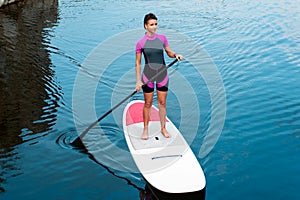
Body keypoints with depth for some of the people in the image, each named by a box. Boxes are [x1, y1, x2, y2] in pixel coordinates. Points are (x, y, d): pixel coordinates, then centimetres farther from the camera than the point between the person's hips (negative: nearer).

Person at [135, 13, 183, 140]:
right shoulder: (140, 43, -8)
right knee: (148, 104, 7)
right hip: (148, 75, -2)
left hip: (162, 74, 2)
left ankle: (163, 128, 25)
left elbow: (169, 52, 11)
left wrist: (176, 55, -12)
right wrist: (138, 81, -6)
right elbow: (138, 63, -3)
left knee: (162, 103, 10)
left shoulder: (162, 38, 0)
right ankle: (145, 129, 22)